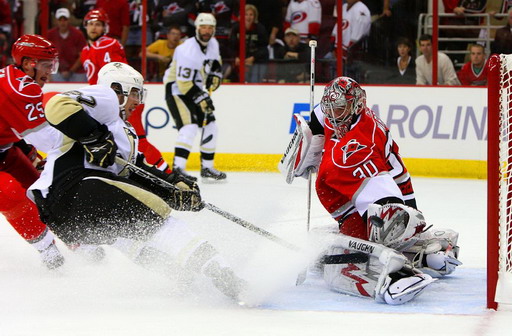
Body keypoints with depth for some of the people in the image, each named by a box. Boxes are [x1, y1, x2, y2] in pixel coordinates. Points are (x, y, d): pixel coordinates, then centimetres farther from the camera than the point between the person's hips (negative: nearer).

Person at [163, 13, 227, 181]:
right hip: (176, 90, -9)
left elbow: (215, 60, 23)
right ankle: (177, 168, -31)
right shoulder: (188, 51, -28)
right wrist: (201, 99, -28)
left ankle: (207, 167, 23)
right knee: (189, 125, -26)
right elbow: (184, 82, -30)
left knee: (210, 126, 10)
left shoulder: (213, 44, -1)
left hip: (196, 89, 9)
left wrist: (215, 74, 4)